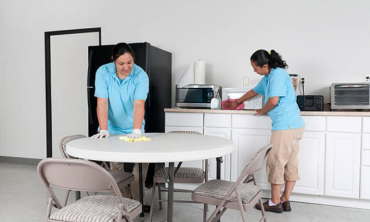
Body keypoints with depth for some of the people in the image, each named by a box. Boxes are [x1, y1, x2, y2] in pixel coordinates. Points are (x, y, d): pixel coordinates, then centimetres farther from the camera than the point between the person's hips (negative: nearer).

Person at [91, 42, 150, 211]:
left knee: (142, 161, -8)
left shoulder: (141, 76, -15)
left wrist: (136, 131, -37)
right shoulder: (103, 72, -12)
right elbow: (102, 103, -17)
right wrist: (103, 130, -24)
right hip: (112, 129, 0)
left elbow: (139, 105, -26)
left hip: (132, 129, 0)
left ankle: (137, 199, 11)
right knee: (115, 165, -6)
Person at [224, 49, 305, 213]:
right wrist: (237, 103, 43)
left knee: (276, 163, -2)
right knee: (290, 164, 11)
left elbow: (273, 101, -19)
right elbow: (254, 92, 32)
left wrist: (262, 111, 1)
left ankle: (275, 203, 9)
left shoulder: (278, 74, -12)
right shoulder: (268, 77, 18)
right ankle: (285, 201, 20)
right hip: (295, 125, 10)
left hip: (285, 126, -10)